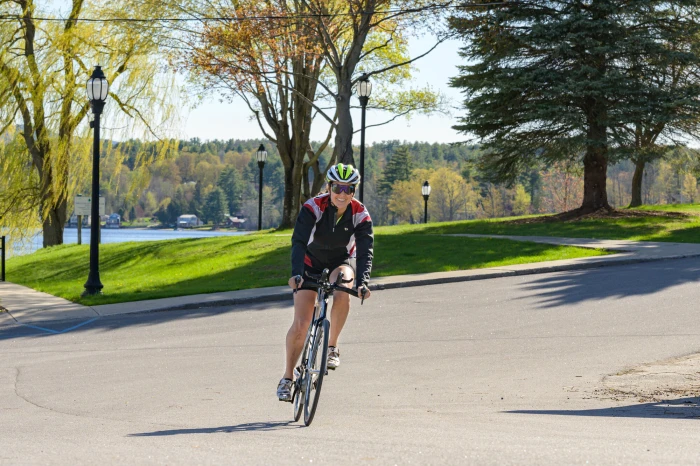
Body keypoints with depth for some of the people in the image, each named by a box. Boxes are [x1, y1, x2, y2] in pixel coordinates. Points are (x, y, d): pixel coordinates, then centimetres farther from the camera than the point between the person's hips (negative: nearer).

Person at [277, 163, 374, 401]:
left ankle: (332, 346, -16)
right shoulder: (313, 208, -24)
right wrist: (296, 273, -49)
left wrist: (363, 281, -44)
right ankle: (287, 377, 5)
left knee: (342, 290, -36)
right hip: (311, 263, -1)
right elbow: (299, 241, -33)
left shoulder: (360, 214, -19)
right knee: (300, 324, -10)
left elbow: (366, 250, -27)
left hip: (342, 262, 1)